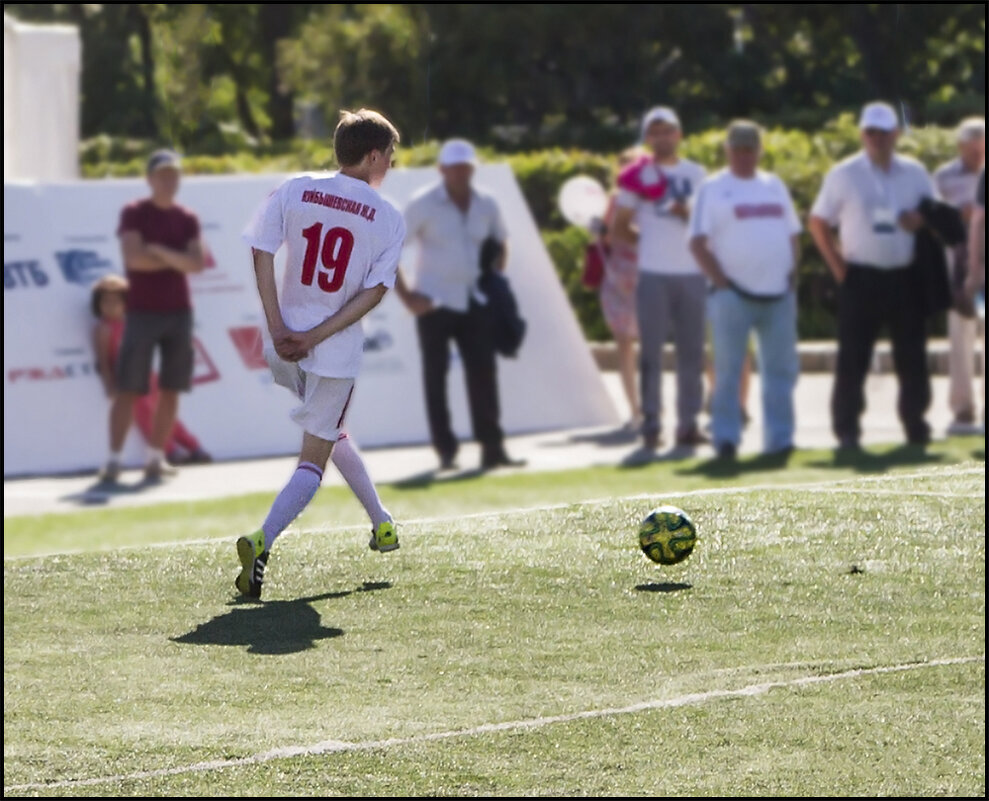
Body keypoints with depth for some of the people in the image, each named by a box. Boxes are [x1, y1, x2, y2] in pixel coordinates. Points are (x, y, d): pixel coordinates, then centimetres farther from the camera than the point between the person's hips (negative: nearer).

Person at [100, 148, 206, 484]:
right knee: (128, 389, -6)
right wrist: (177, 261, -5)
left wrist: (159, 251, -14)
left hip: (179, 312, 4)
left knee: (171, 389, 3)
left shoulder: (187, 219, 10)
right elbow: (134, 258, -14)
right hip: (142, 312, -4)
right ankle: (113, 460, -5)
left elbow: (196, 263, -4)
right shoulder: (134, 213, -1)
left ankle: (156, 457, 10)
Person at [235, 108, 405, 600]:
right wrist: (315, 338, -12)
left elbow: (261, 255, -6)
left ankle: (381, 525, 39)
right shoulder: (390, 219, -2)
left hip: (281, 343, 4)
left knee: (331, 433, 27)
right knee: (313, 459, 0)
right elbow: (374, 292, -10)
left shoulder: (294, 191, 2)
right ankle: (262, 541, -24)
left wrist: (279, 328, -9)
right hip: (337, 353, -3)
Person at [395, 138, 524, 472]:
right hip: (434, 303, -3)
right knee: (435, 377, -1)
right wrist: (406, 296, -12)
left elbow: (500, 243, 22)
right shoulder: (423, 204, -9)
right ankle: (446, 452, 4)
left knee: (483, 373, -2)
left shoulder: (486, 204, 4)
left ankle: (492, 448, 1)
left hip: (473, 303, 4)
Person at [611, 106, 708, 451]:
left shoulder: (697, 174, 11)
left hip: (693, 273, 3)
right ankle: (651, 426, -1)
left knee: (692, 352, 4)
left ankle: (688, 423, 9)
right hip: (654, 275, -3)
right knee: (651, 352, -3)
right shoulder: (638, 177, 3)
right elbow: (619, 229, 6)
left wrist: (688, 214, -8)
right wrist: (651, 240, -1)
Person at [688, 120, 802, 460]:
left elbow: (793, 234, 20)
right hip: (734, 295, -5)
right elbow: (698, 242, -6)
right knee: (728, 369, -4)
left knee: (781, 368, 5)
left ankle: (779, 438, 11)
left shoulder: (774, 186, 16)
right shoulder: (713, 189, 0)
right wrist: (721, 280, -14)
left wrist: (792, 274, 6)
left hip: (778, 293, 5)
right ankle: (725, 439, -2)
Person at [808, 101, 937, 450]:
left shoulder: (915, 173, 9)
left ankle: (915, 426, 17)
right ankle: (846, 430, 1)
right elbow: (819, 223, 5)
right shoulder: (843, 175, 1)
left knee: (912, 357, 6)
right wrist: (838, 266, -4)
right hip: (862, 278, -3)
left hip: (907, 277, 3)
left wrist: (923, 221, -9)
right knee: (852, 359, -4)